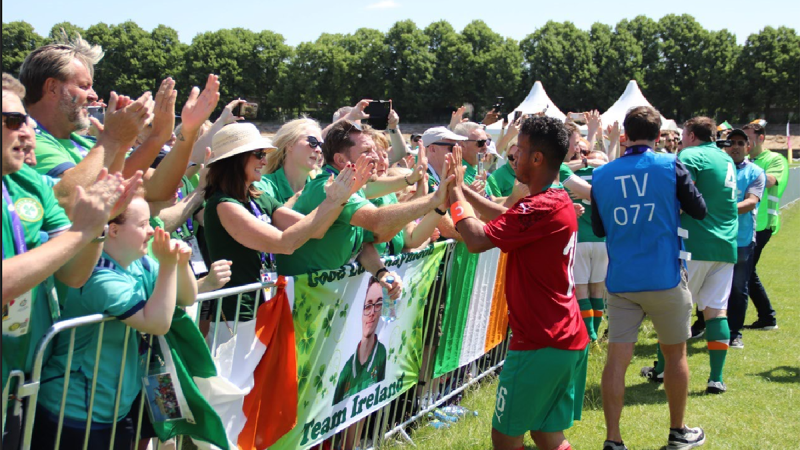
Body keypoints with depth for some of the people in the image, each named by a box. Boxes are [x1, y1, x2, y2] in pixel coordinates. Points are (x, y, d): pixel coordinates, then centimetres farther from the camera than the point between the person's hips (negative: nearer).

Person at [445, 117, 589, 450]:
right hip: (568, 339, 9)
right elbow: (507, 218, 21)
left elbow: (477, 240, -24)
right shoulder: (561, 201, 9)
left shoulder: (540, 208, -22)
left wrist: (455, 192, -10)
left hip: (539, 344, -9)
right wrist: (463, 189, 15)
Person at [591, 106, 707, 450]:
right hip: (665, 278, -2)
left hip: (620, 281, 2)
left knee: (617, 358, 2)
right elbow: (698, 211, 3)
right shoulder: (671, 166, -7)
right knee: (675, 354, 15)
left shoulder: (601, 175, 1)